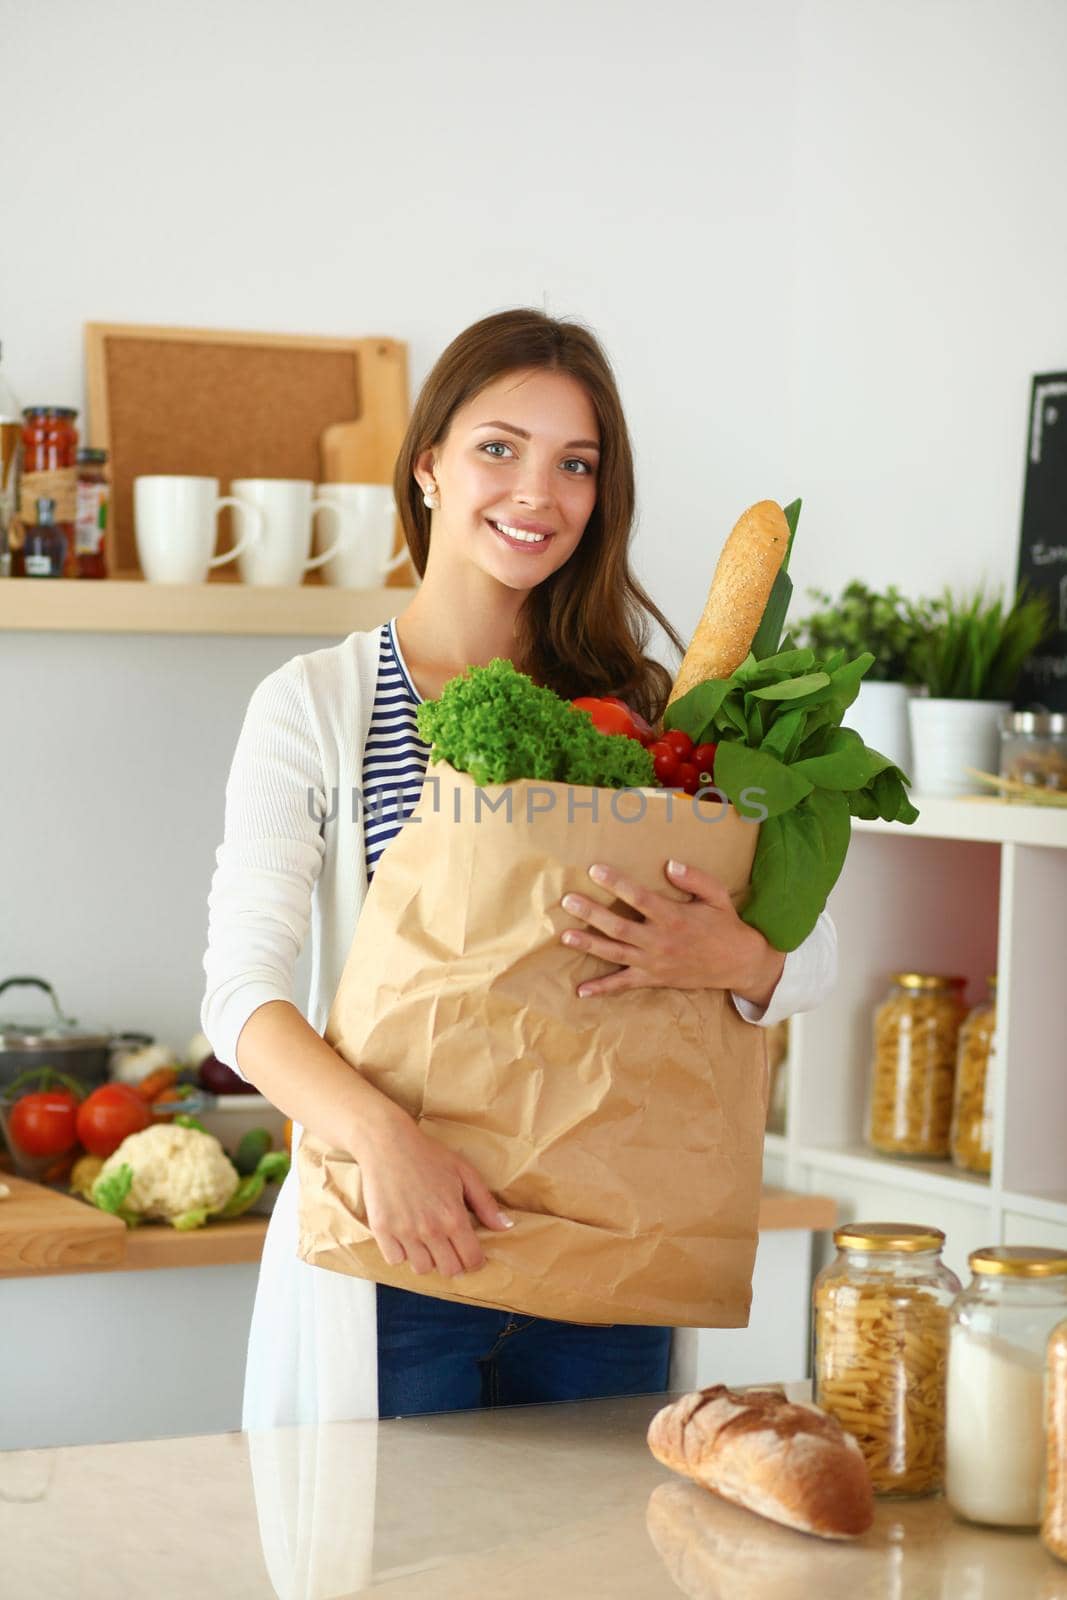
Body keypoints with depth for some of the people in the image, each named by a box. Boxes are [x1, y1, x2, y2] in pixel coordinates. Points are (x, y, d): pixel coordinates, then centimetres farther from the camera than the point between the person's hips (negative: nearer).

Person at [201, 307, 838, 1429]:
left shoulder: (640, 706, 8)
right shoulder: (316, 704, -1)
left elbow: (812, 959, 5)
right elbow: (242, 995, -10)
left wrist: (730, 956, -20)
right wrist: (384, 1135, -29)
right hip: (390, 1252, -3)